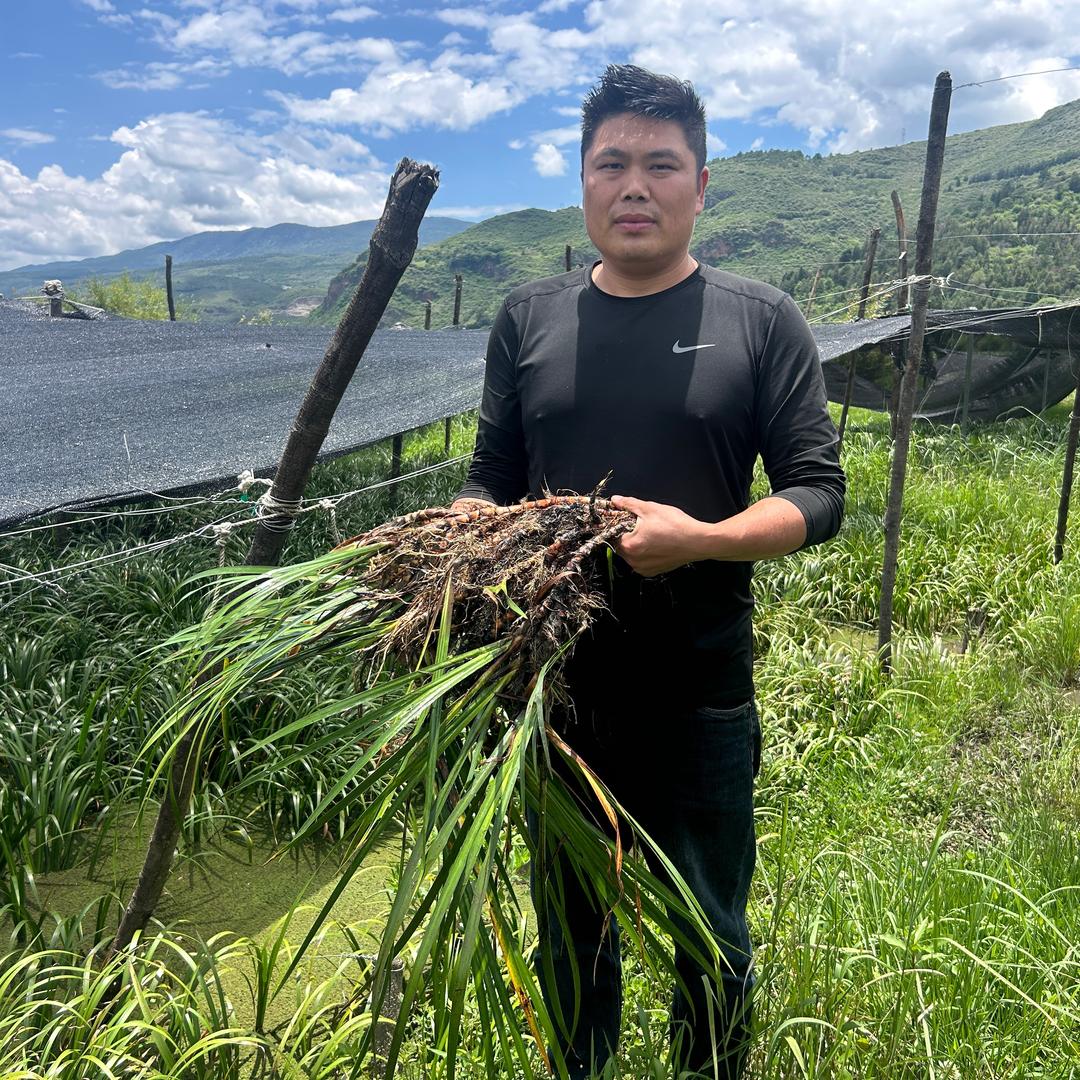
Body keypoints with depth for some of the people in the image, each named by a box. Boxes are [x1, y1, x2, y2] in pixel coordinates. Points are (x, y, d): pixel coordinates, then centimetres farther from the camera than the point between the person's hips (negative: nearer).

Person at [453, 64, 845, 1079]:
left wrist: (699, 539, -22)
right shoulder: (528, 318, 6)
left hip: (699, 698, -2)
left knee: (710, 944, 17)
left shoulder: (761, 321, -2)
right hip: (555, 683, 3)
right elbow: (489, 480, 10)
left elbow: (817, 493, -4)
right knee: (569, 931, 22)